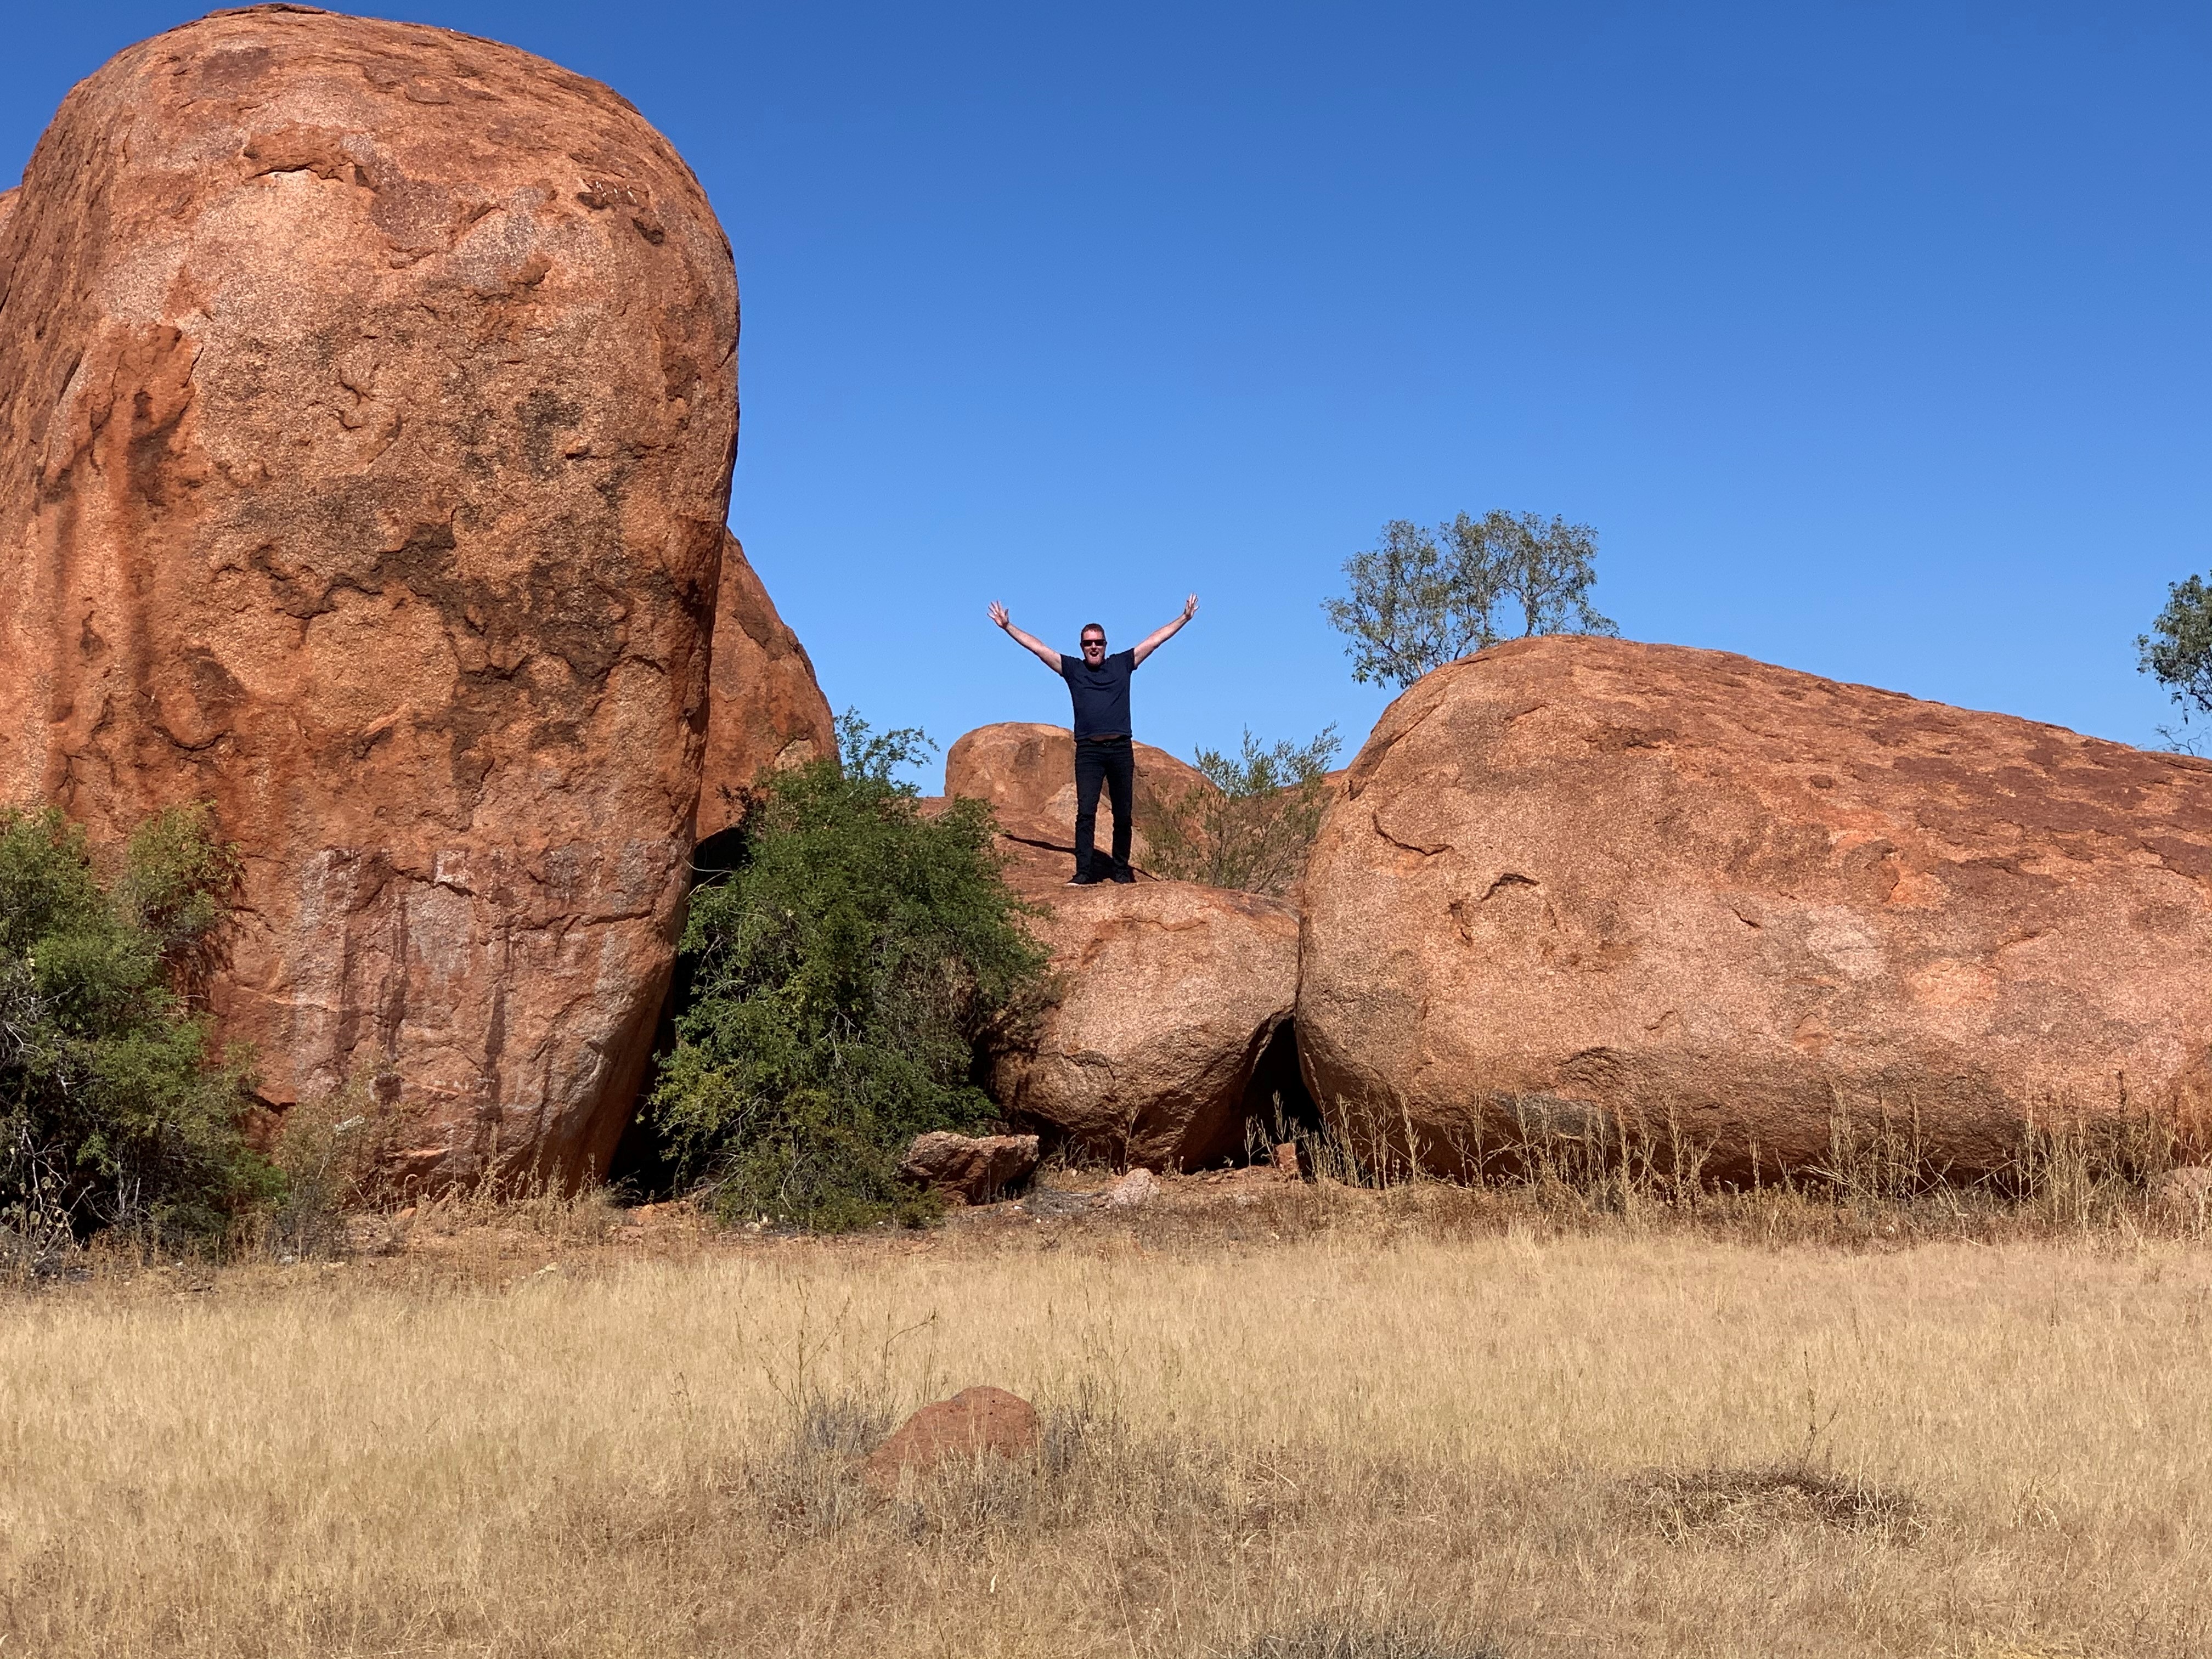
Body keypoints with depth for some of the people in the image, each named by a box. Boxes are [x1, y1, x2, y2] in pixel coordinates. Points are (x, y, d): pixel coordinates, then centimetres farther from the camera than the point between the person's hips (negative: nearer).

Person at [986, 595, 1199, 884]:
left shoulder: (1122, 664, 12)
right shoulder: (1073, 669, 11)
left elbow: (1154, 640, 15)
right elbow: (1037, 647, 12)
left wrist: (1184, 618, 15)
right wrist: (1007, 627, 10)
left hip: (1121, 749, 1)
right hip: (1088, 751, -1)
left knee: (1123, 814, 5)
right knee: (1085, 813, -9)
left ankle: (1120, 869, 14)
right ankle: (1084, 872, -12)